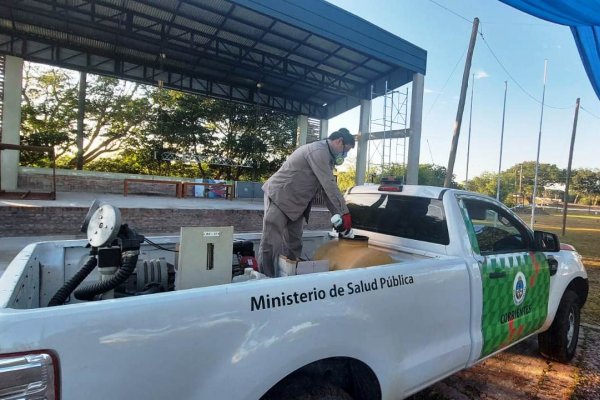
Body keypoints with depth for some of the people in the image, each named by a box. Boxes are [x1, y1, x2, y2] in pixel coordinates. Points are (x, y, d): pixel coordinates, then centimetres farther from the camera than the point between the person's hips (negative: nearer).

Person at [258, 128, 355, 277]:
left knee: (294, 244, 9)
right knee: (271, 243, -8)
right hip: (278, 196, -10)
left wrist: (337, 214, 4)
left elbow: (327, 188, 11)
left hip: (296, 204, 10)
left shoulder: (326, 156, 13)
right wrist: (344, 212, -21)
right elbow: (329, 185, -25)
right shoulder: (318, 151, -20)